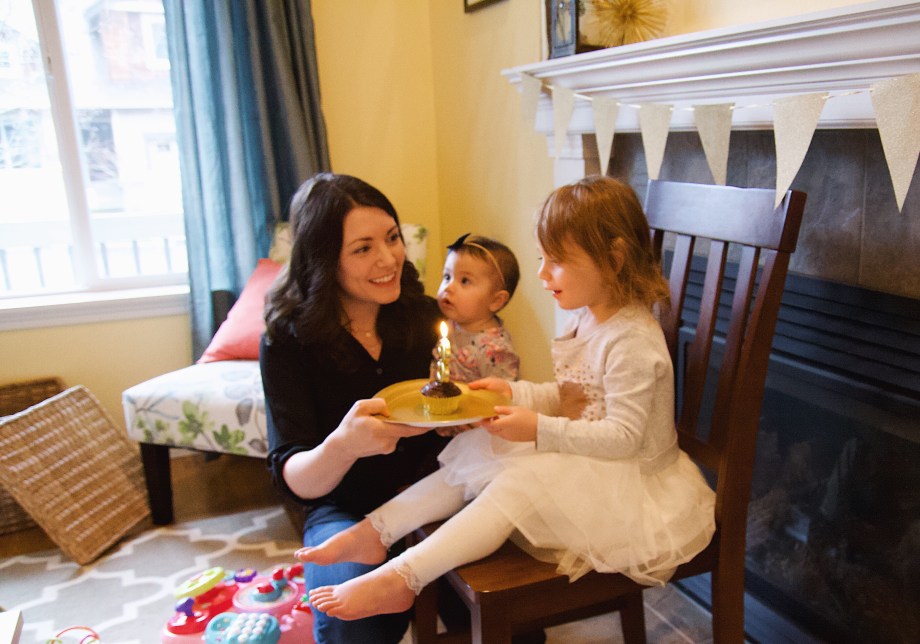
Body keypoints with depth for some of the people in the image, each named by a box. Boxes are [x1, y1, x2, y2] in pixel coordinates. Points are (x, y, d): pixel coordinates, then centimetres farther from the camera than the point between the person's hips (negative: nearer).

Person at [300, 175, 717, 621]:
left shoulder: (632, 341, -23)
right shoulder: (585, 317, 5)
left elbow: (624, 436, -25)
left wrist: (540, 430, -29)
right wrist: (515, 393, -4)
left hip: (628, 477, -8)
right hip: (581, 457, 9)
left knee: (522, 480, -28)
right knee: (478, 452, -7)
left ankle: (401, 579, -28)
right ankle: (376, 531, -9)